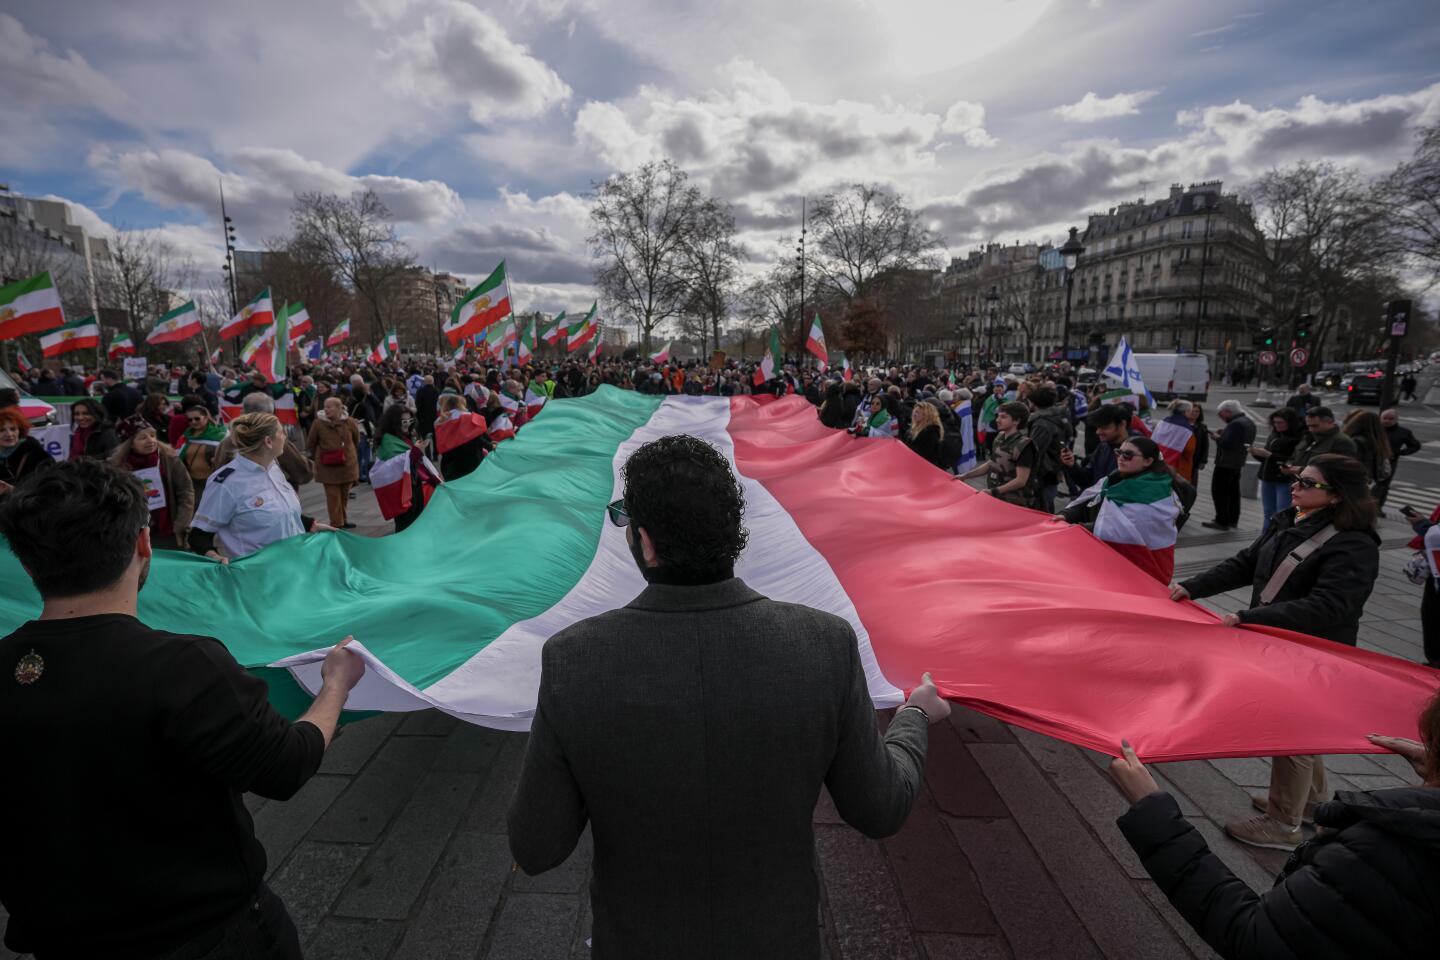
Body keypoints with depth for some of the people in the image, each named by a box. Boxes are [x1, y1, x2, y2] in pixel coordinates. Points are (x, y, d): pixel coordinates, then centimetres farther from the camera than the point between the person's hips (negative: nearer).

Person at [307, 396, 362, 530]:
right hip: (328, 467, -2)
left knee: (344, 495, 14)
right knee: (333, 496, -2)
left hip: (348, 464, 2)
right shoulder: (318, 423, -9)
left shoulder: (350, 422, -5)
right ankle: (337, 524, 4)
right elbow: (310, 443, 3)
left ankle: (342, 520, 29)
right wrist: (319, 456, 9)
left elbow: (356, 440, 12)